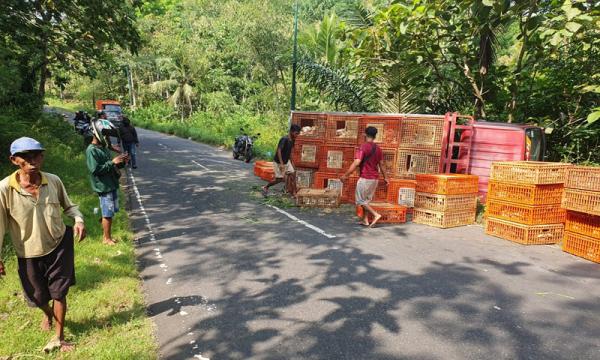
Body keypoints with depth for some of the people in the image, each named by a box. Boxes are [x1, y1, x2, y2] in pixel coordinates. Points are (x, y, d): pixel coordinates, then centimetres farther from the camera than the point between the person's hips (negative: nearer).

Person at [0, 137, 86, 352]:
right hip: (29, 254, 0)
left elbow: (68, 206, 3)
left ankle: (59, 338, 28)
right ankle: (48, 315, 57)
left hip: (59, 245, 0)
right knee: (38, 296, 20)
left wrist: (78, 220, -17)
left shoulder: (54, 181, -11)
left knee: (59, 293, 8)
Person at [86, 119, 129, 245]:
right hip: (104, 187, -8)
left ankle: (106, 235, 29)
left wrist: (122, 163, 2)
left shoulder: (104, 147, 13)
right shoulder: (91, 150, -14)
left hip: (112, 185, 8)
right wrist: (113, 162, -21)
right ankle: (107, 238, 14)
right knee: (108, 214, 1)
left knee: (110, 212, 16)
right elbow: (95, 170, -21)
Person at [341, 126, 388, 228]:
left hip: (365, 178, -7)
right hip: (375, 179, 7)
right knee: (367, 200, 17)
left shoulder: (363, 147, -14)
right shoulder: (378, 149, 7)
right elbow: (381, 165, 15)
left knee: (360, 200, 3)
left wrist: (346, 175, -17)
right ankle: (365, 220, 17)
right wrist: (385, 178, 27)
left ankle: (376, 214, -9)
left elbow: (356, 163, -22)